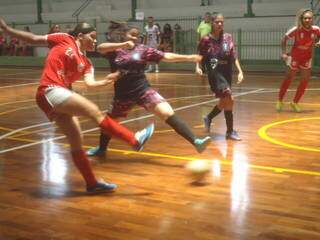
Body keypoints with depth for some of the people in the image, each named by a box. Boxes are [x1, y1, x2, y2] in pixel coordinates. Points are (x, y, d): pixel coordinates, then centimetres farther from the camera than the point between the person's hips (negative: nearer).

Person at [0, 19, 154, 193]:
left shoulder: (86, 63, 19)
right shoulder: (64, 40, 5)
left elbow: (90, 82, 3)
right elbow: (34, 39, 9)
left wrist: (106, 81, -13)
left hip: (61, 95, 8)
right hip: (50, 91, -8)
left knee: (76, 142, 9)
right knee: (94, 111, -17)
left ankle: (92, 183, 18)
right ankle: (135, 140, -16)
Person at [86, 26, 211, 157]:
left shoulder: (142, 49, 1)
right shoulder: (115, 50, -1)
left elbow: (165, 56, -3)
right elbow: (100, 48, -21)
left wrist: (189, 57, -11)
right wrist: (122, 45, -32)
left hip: (143, 90, -1)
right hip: (123, 94, 1)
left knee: (168, 114, -16)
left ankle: (196, 142, -21)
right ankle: (101, 148, 47)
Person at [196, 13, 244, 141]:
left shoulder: (228, 37, 4)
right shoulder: (206, 39, -6)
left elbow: (234, 56, 5)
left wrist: (240, 71, -3)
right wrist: (198, 67, -15)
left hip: (227, 73, 6)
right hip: (215, 73, -6)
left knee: (224, 101, 13)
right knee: (229, 99, -18)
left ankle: (209, 118, 37)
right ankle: (230, 131, -5)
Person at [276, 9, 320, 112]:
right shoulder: (296, 29, -22)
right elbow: (284, 39, -11)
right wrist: (284, 53, -18)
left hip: (307, 58, 3)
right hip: (295, 56, -3)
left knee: (305, 80, 2)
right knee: (288, 79, 7)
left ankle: (295, 102, 19)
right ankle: (280, 101, 24)